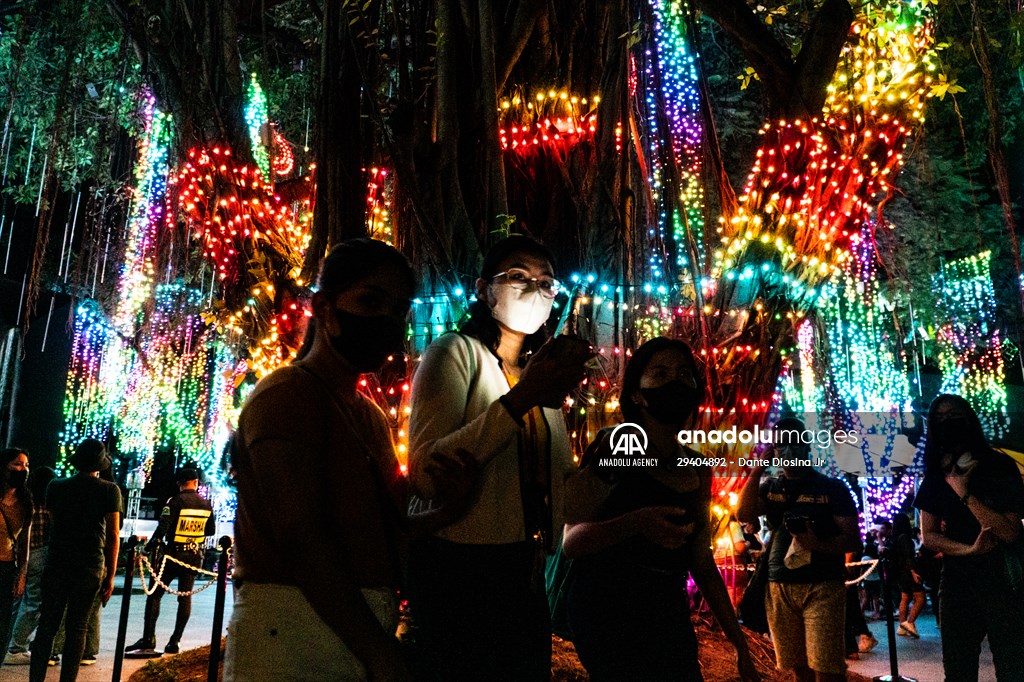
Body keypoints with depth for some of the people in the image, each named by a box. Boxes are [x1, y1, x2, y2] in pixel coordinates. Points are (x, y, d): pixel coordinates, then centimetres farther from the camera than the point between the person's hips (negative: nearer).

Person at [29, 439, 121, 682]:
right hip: (90, 568, -2)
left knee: (47, 625, 8)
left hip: (56, 564, 2)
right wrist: (110, 575, -1)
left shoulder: (56, 487, 3)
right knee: (77, 627, 5)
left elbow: (53, 522, 19)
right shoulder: (110, 490, -6)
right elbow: (113, 536, -7)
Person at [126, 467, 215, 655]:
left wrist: (151, 545, -10)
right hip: (194, 557, 4)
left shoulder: (176, 501, -10)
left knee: (154, 594, 3)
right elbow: (211, 530, 14)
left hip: (173, 554, -4)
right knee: (185, 597, 8)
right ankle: (175, 641, 9)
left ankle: (148, 638, -3)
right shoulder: (206, 504, 5)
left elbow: (163, 526, -18)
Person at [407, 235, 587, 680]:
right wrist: (521, 398, -25)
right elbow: (426, 475, -21)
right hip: (458, 568, -7)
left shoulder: (540, 372, 17)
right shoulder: (456, 352, -6)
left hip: (525, 576, 7)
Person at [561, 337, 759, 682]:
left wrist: (740, 644, 12)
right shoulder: (613, 447, -9)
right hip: (608, 613, -5)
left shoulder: (697, 471, 8)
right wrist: (636, 524, -31)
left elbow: (702, 563, 14)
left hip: (671, 620, 6)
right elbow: (571, 540, -13)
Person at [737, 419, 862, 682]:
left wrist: (818, 544, -20)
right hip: (779, 588, 4)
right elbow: (744, 514, -4)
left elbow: (853, 541, -2)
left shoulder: (832, 488, 2)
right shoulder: (769, 487, 13)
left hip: (822, 587, -3)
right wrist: (757, 470, -6)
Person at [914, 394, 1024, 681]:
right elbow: (929, 536, 3)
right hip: (957, 583, 3)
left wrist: (965, 493, -20)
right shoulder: (936, 477, 5)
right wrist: (970, 549, -13)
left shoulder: (1000, 467, -5)